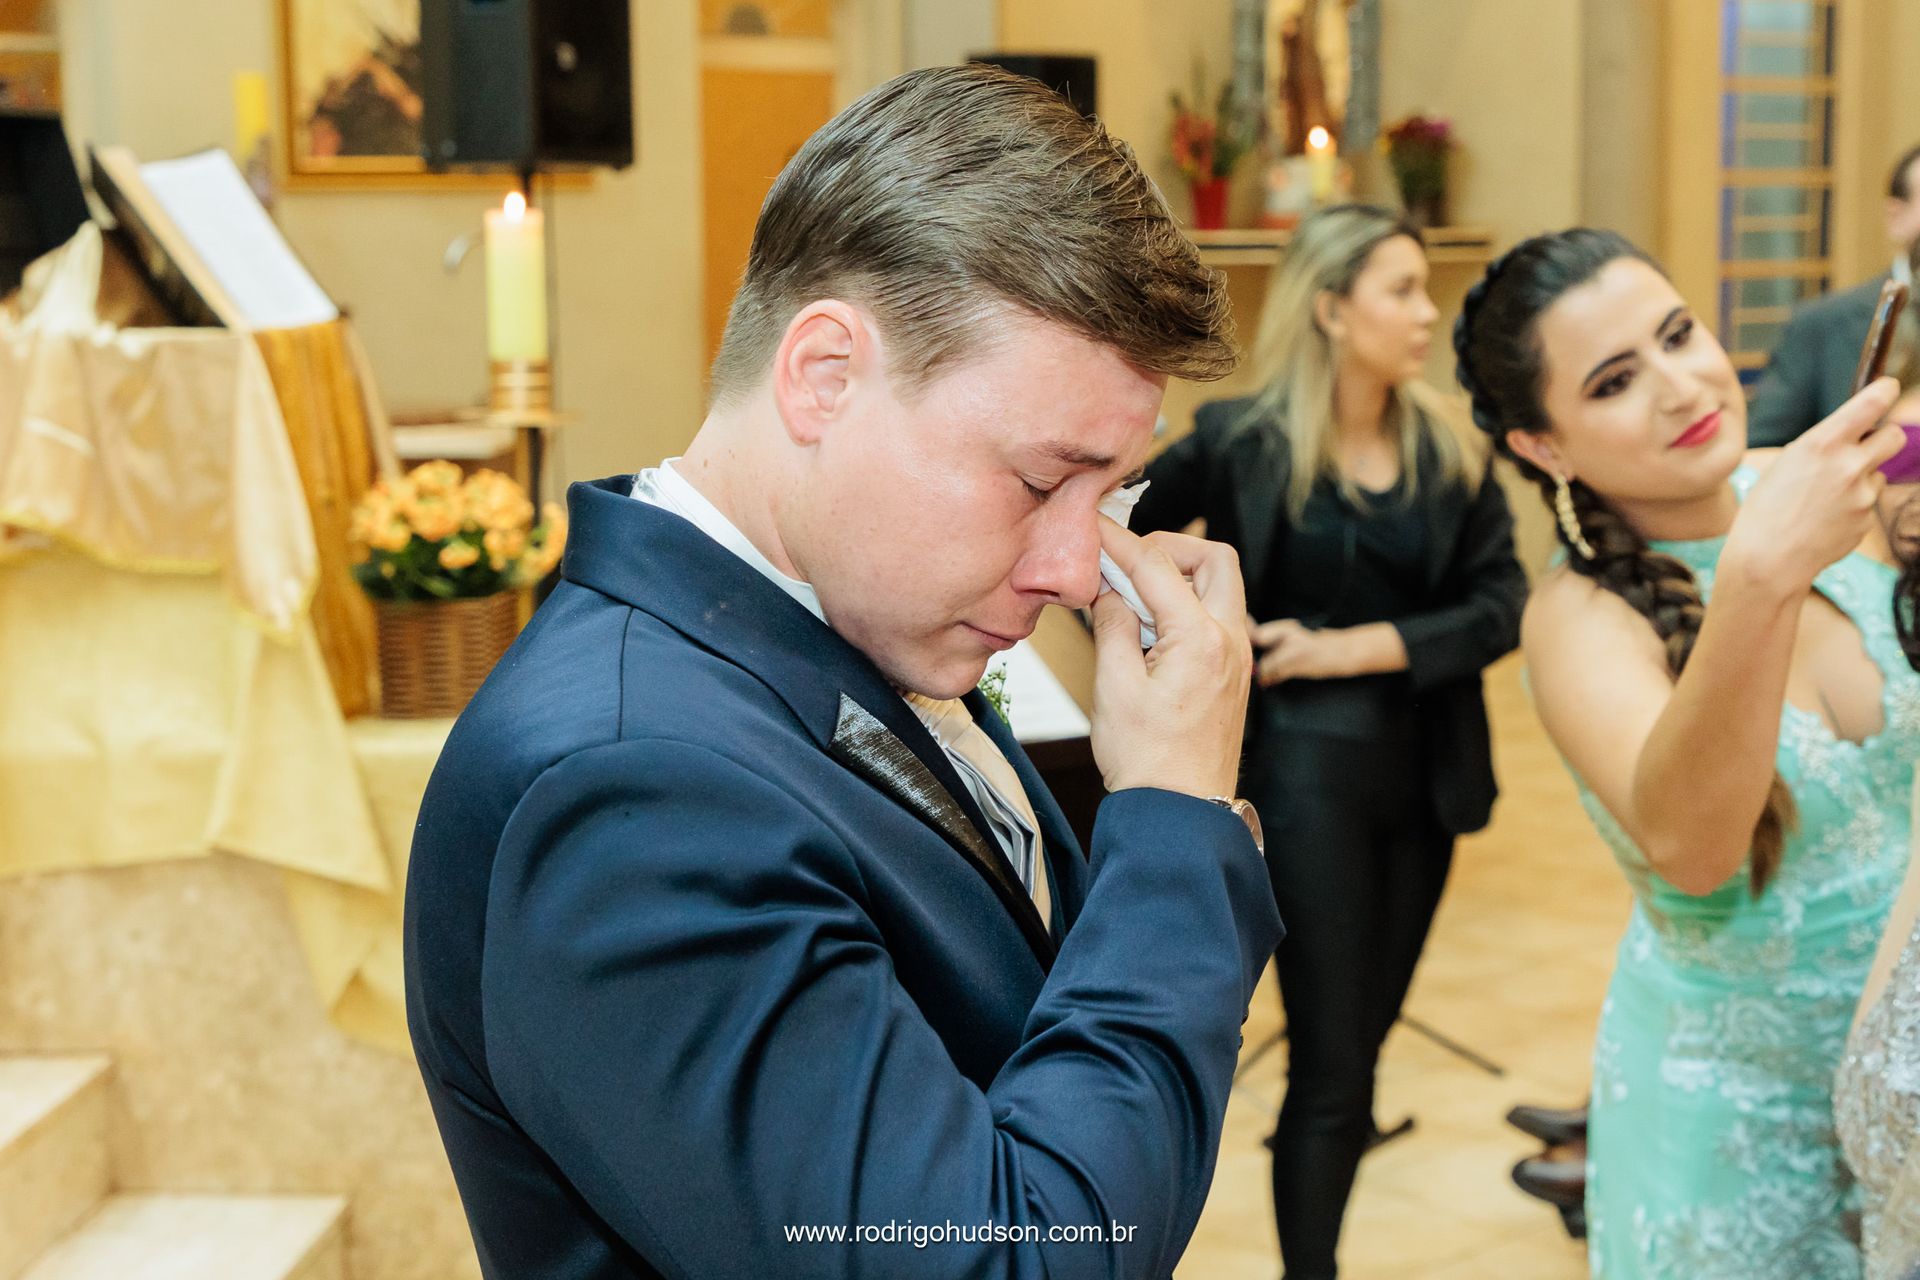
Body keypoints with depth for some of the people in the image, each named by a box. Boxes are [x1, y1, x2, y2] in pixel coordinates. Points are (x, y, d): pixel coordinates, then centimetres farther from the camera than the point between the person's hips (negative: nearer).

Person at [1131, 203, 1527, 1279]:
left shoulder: (1448, 452, 3)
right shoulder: (1244, 440, -7)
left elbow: (1501, 606, -4)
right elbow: (1119, 537, 7)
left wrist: (1359, 647, -14)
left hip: (1425, 773, 5)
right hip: (1308, 770, -4)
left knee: (1364, 1039, 14)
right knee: (1331, 1064, -4)